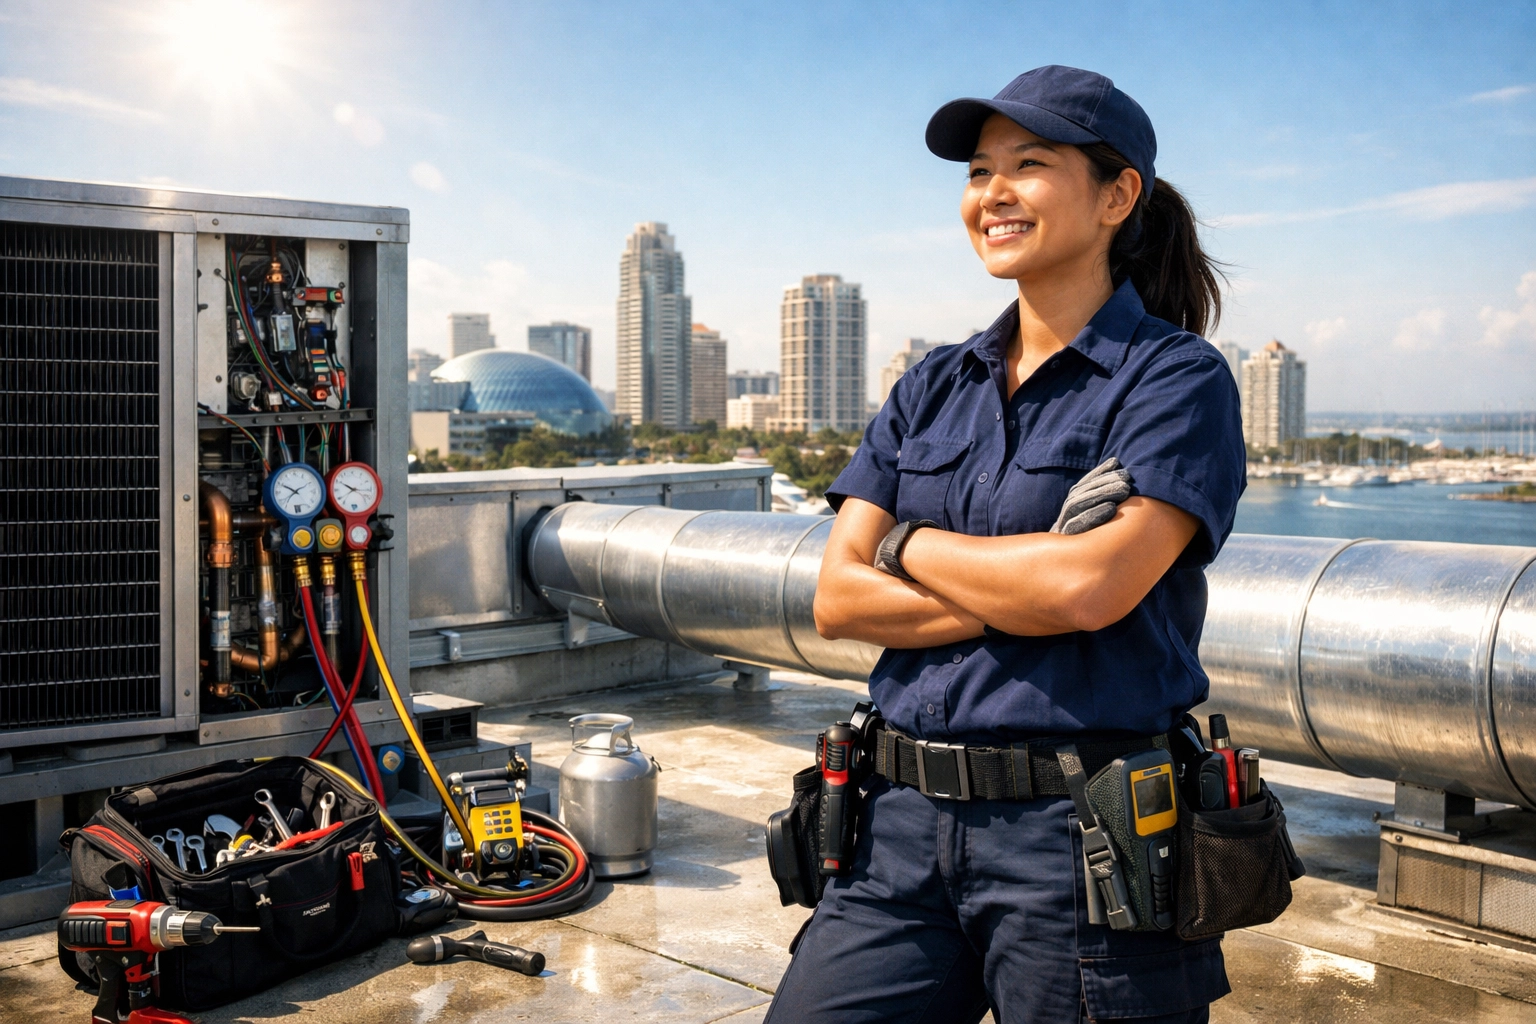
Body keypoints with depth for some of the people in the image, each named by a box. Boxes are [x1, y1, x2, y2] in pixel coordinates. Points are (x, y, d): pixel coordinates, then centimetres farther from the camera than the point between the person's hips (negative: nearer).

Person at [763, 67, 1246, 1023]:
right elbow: (838, 601, 2)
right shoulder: (932, 388, 11)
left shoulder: (1175, 377, -5)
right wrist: (1022, 592, -12)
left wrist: (908, 545, -4)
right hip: (906, 820, 5)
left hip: (1086, 836, -4)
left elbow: (1089, 589, -20)